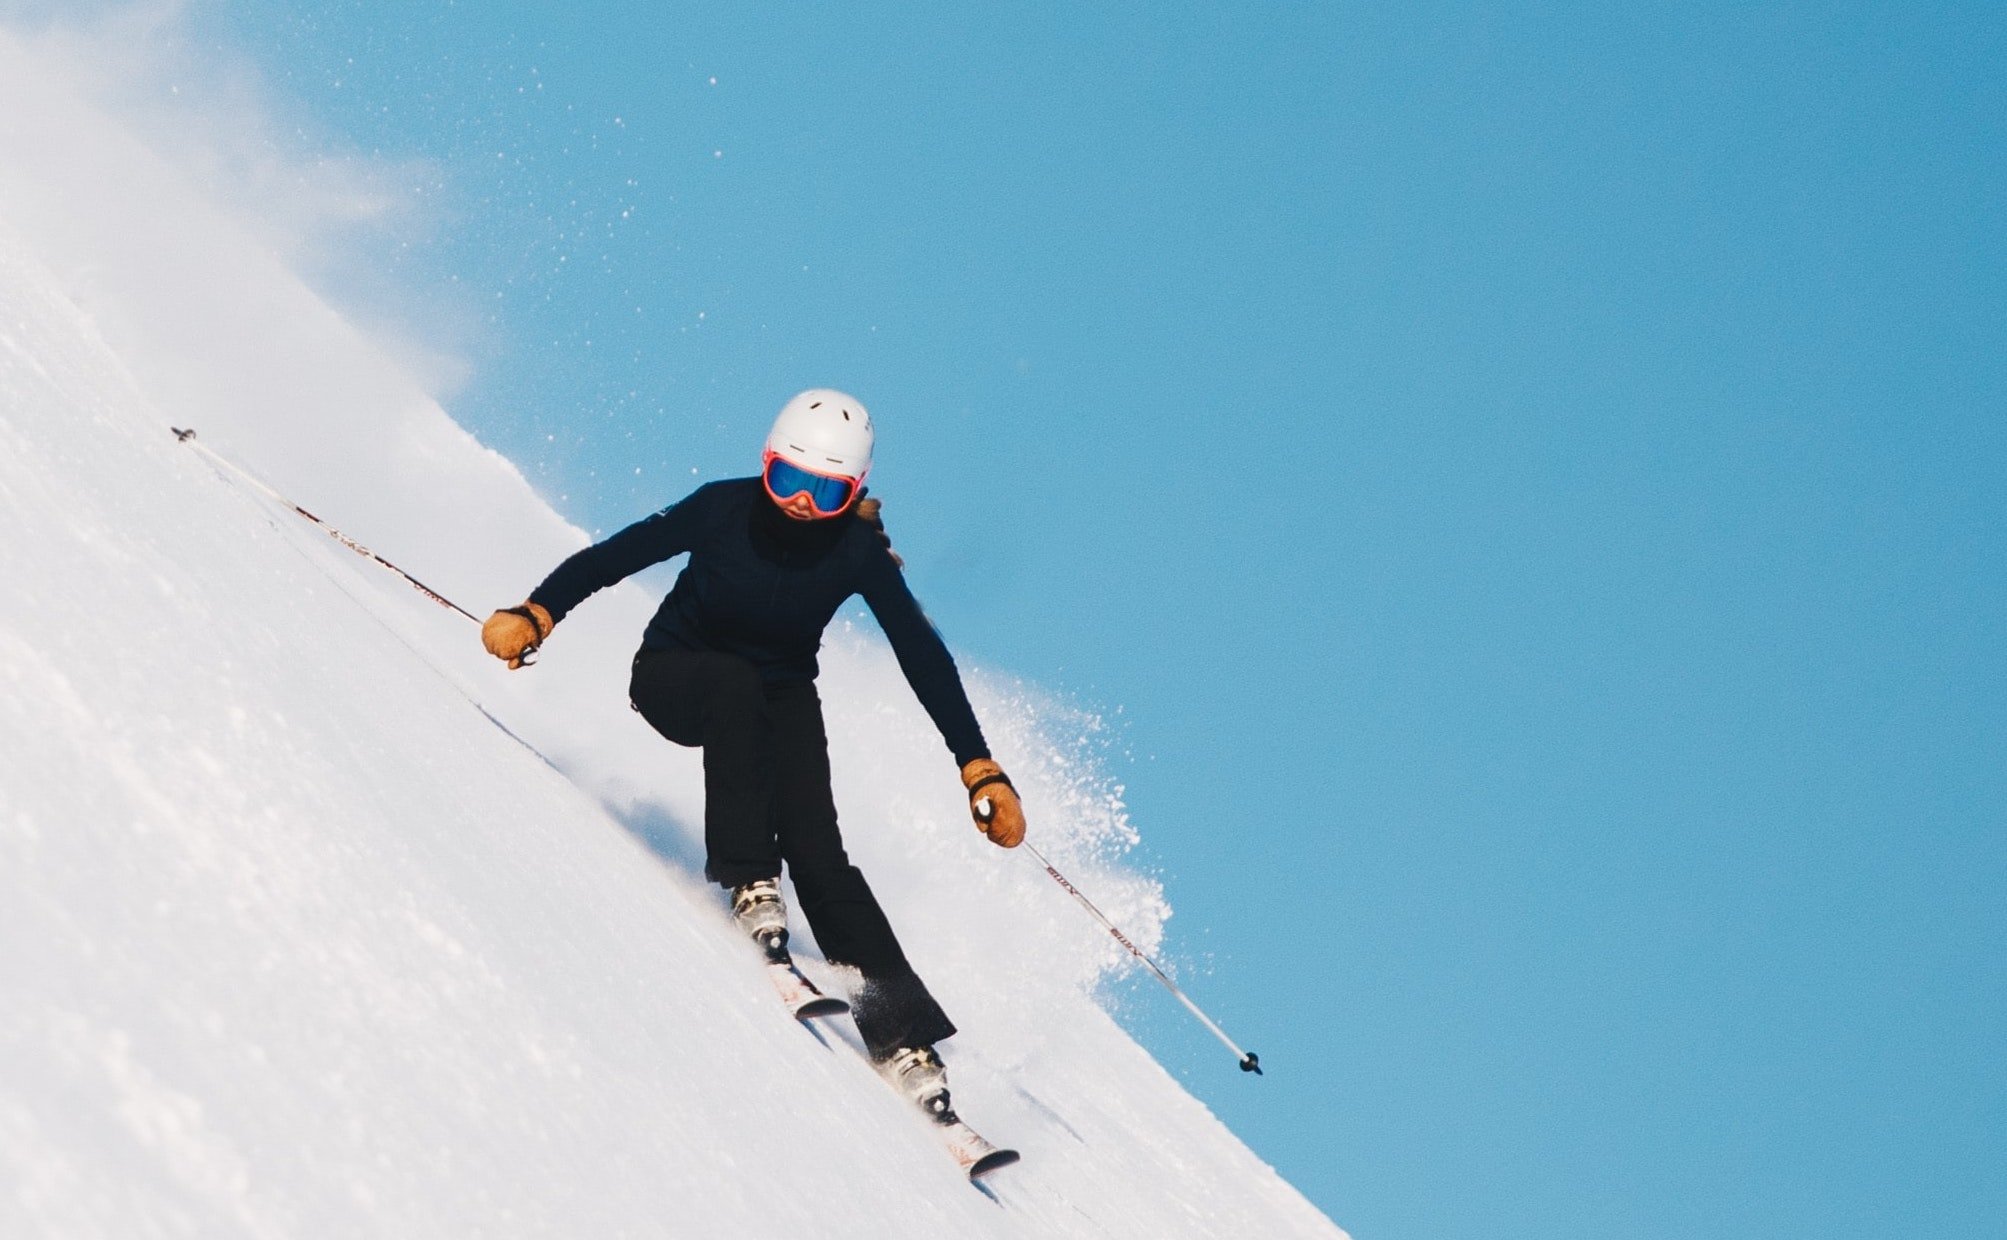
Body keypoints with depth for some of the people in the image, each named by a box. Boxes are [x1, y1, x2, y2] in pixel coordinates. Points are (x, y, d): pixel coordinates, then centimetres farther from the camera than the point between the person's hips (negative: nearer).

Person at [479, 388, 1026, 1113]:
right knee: (736, 685, -38)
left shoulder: (858, 552, -19)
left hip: (780, 696, 1)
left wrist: (980, 772, -24)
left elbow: (924, 659, -18)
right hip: (676, 674, -1)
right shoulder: (725, 509, -22)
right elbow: (613, 556, -20)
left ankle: (902, 1035, -23)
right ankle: (748, 881, -32)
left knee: (817, 851, -21)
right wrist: (535, 616, -36)